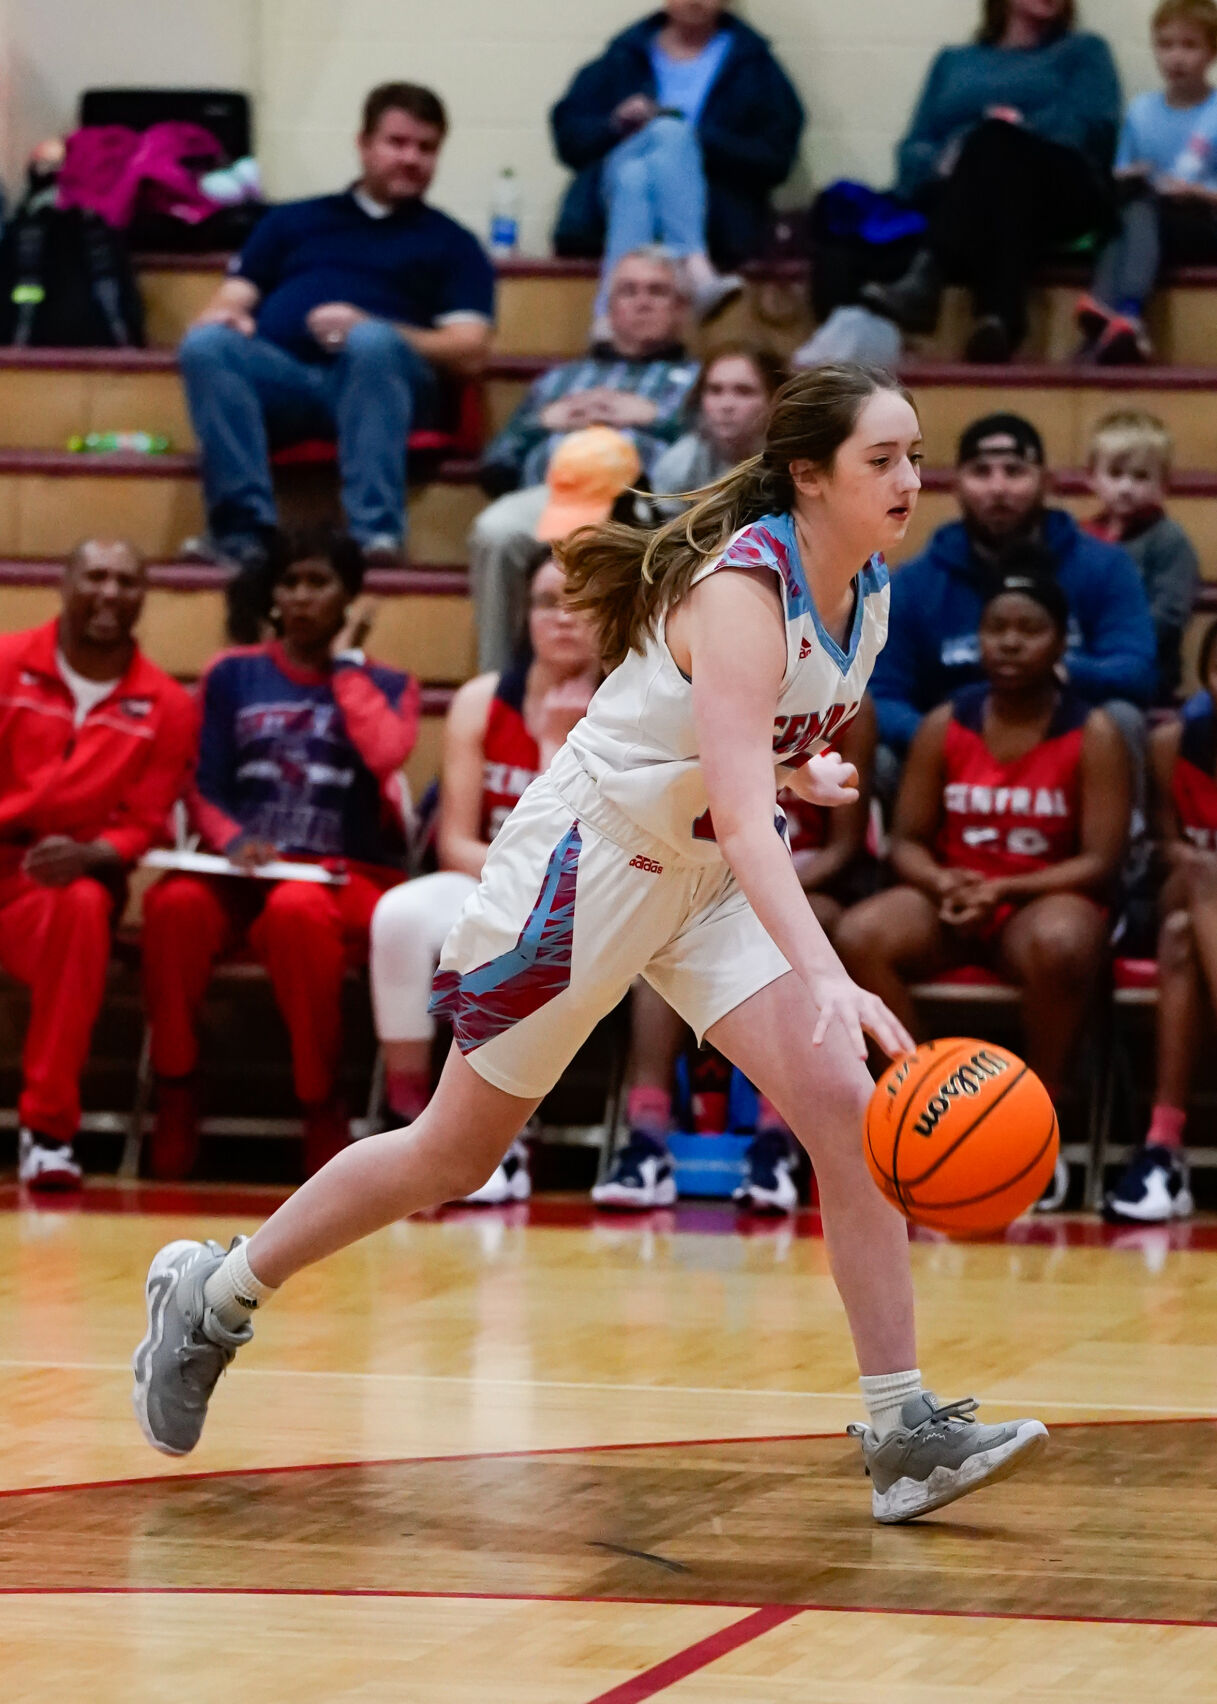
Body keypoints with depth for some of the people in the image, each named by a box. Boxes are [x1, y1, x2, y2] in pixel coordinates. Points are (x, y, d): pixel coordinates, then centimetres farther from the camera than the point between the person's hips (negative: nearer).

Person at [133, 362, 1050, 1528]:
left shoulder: (867, 590, -3)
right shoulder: (742, 589, -29)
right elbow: (738, 810, -42)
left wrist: (802, 764, 3)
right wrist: (828, 979, -52)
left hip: (714, 880, 7)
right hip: (587, 863, -7)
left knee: (843, 1105, -14)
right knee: (455, 1152, 8)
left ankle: (904, 1432, -14)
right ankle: (214, 1295, 30)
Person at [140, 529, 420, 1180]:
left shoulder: (387, 685, 10)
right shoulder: (233, 674, 13)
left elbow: (386, 754, -13)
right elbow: (204, 789, 8)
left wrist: (345, 660, -2)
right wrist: (232, 841, -14)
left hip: (348, 878, -2)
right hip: (244, 871, 2)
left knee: (295, 907, -40)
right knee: (175, 902, -35)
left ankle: (320, 1105, -26)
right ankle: (175, 1095, -21)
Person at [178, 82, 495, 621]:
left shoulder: (450, 244, 23)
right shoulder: (294, 221, 30)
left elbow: (468, 351, 7)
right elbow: (231, 303, 24)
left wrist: (364, 329, -8)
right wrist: (224, 317, -3)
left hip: (373, 383, -2)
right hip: (278, 379, 2)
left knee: (372, 342, -37)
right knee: (204, 345, -31)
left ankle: (374, 531, -45)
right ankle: (245, 530, -38)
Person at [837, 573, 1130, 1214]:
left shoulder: (1092, 734, -3)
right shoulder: (945, 725, 5)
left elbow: (1100, 863, -8)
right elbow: (907, 841, 6)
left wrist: (1002, 889, -20)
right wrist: (942, 883, -17)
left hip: (1047, 898, -3)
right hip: (952, 899, 3)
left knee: (1059, 945, -40)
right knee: (858, 937, -28)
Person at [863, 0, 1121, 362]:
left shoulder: (1082, 51, 25)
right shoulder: (953, 62, 31)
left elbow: (1092, 126, 4)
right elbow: (913, 153, 17)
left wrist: (1019, 129, -11)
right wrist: (941, 165, -6)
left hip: (1058, 191, -1)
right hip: (956, 200, 1)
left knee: (995, 142, -34)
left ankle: (928, 277, -56)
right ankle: (1000, 316, -60)